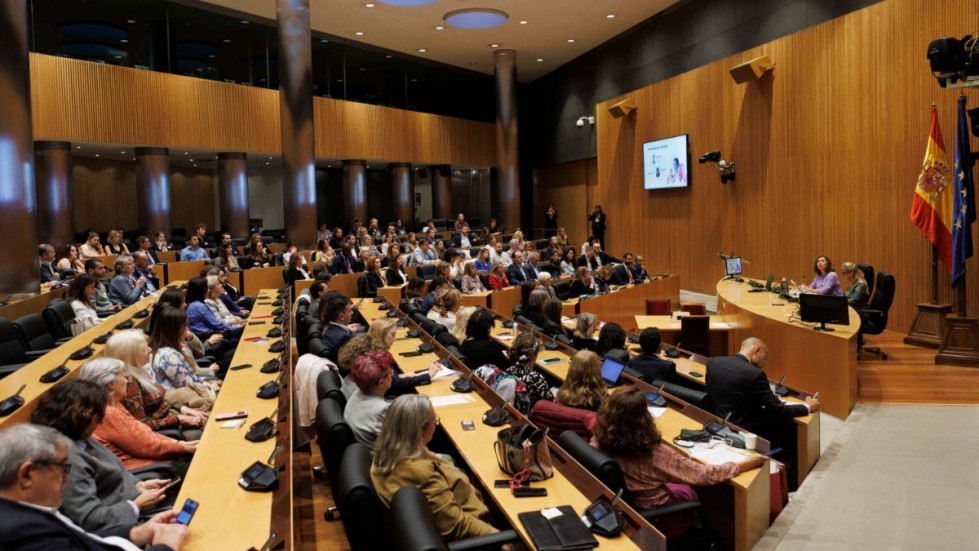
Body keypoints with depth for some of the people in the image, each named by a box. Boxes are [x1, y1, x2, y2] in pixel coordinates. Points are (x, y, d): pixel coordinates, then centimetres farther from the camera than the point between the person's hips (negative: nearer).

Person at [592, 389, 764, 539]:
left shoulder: (600, 441, -22)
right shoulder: (655, 454, -35)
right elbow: (704, 474, -25)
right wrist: (747, 463, -13)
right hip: (652, 522, -4)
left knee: (679, 487, 28)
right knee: (688, 492, 25)